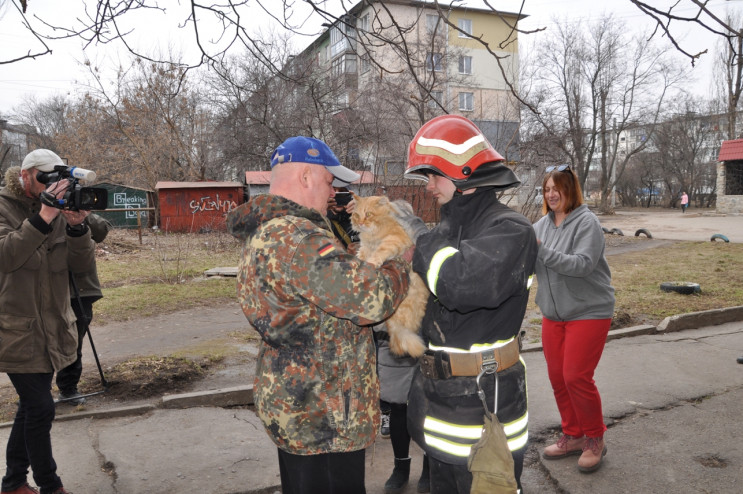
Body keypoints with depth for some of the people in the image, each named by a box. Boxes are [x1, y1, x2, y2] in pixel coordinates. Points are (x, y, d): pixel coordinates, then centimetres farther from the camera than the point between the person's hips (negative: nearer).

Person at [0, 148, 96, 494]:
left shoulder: (59, 211, 6)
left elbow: (81, 266, -2)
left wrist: (77, 226, -17)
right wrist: (42, 218, -31)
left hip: (51, 329, 6)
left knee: (31, 406, 16)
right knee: (41, 407, -3)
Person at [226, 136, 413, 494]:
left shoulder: (266, 232, 11)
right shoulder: (293, 238, -25)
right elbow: (370, 297, -27)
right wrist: (403, 262, -9)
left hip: (297, 404, 11)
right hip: (322, 416, -11)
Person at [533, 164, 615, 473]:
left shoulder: (587, 222, -13)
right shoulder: (542, 224, 5)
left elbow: (582, 264, -25)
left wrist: (541, 250, -32)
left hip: (588, 312, -6)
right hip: (553, 314, 6)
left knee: (576, 377, -6)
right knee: (557, 377, 10)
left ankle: (595, 440, 16)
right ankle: (573, 436, 28)